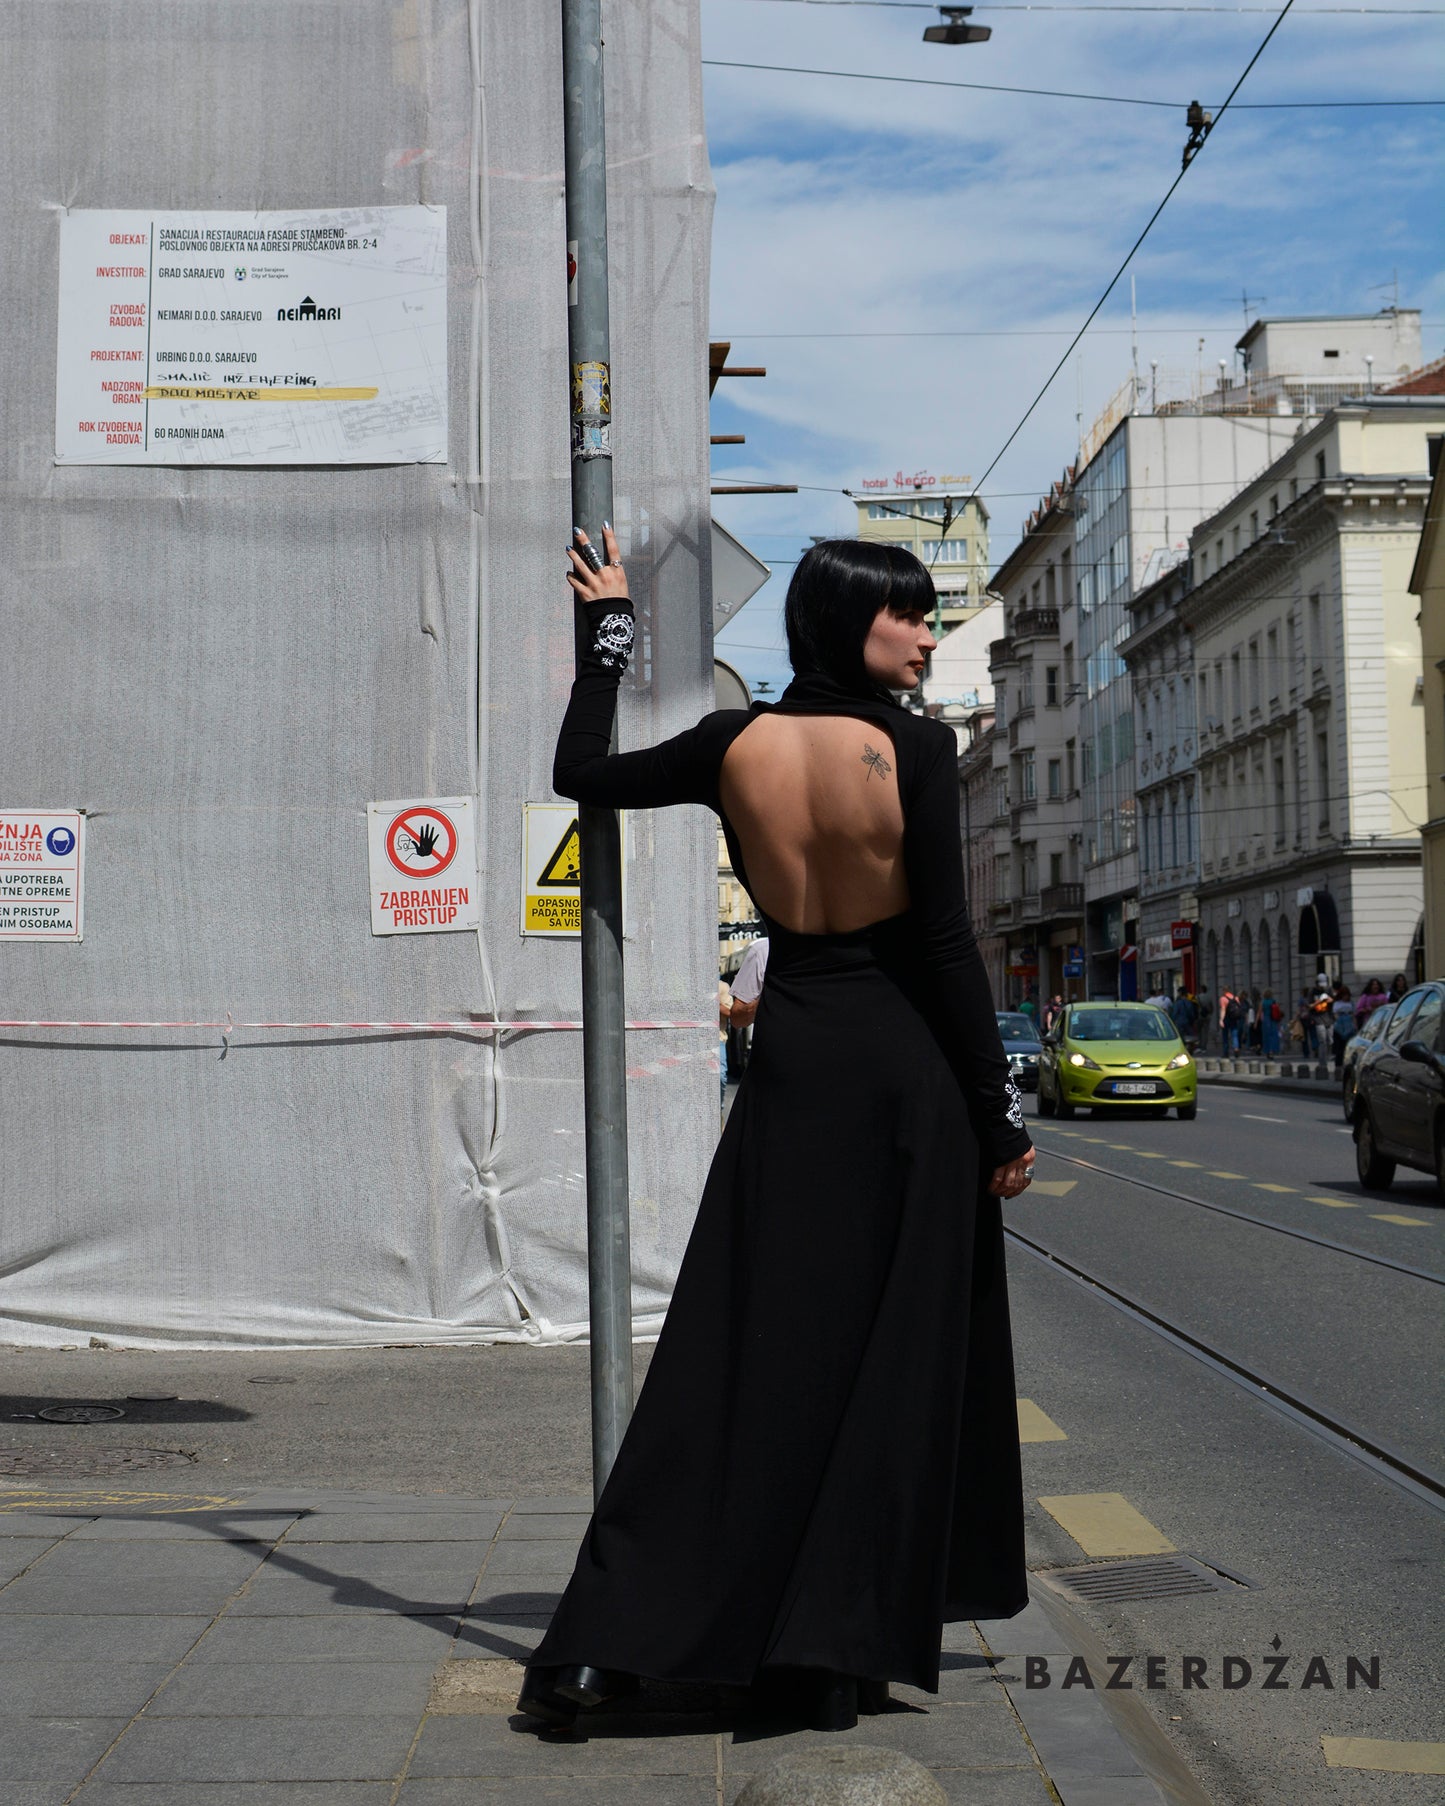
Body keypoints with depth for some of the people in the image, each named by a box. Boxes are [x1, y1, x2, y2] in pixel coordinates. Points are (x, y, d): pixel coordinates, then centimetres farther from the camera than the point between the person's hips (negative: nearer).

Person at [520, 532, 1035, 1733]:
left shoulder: (736, 745, -1)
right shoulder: (917, 749, -11)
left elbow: (585, 772, 13)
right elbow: (948, 943, -12)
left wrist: (607, 632, 23)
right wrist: (1001, 1110, -5)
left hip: (794, 1062, 3)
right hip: (909, 1067, -3)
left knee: (748, 1348, 8)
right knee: (895, 1358, 7)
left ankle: (605, 1640, 4)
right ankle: (841, 1654, 11)